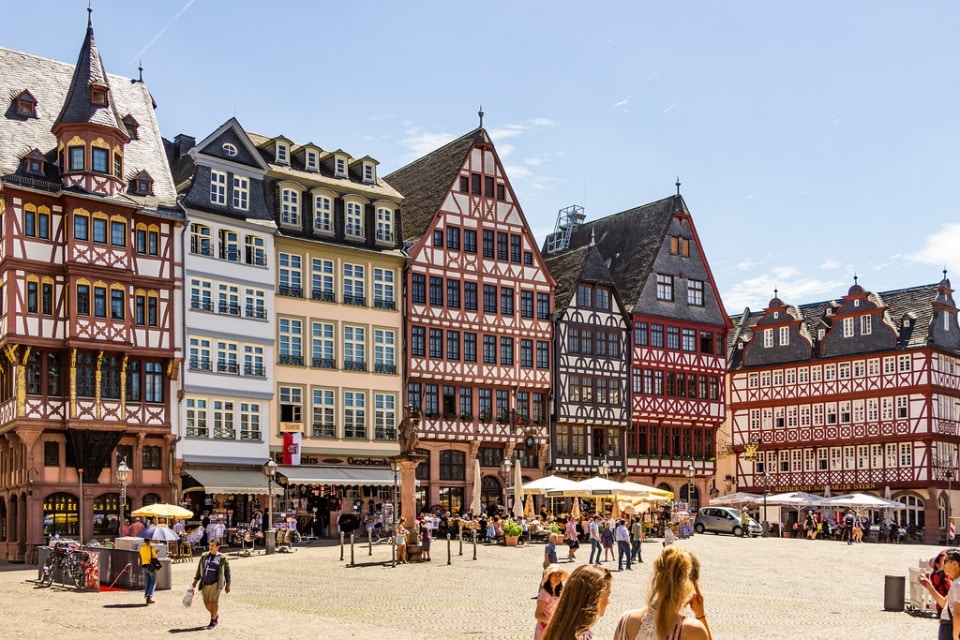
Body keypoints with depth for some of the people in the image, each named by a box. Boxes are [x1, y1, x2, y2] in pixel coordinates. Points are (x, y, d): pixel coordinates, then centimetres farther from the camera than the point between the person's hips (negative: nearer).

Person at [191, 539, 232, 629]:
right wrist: (195, 581, 10)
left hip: (216, 583, -5)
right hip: (205, 584, 5)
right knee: (207, 603, 7)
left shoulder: (222, 558, -2)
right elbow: (199, 569, 16)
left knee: (213, 601, -15)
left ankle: (213, 621, -2)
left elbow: (227, 571, 2)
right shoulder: (204, 556, 10)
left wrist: (228, 585, 0)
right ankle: (216, 615, 33)